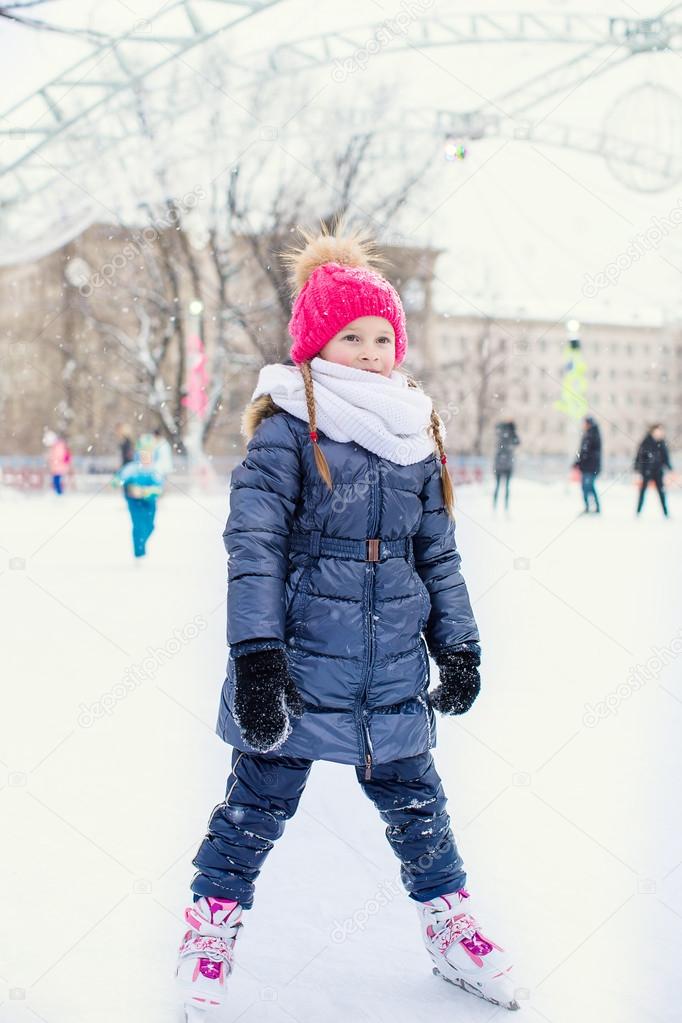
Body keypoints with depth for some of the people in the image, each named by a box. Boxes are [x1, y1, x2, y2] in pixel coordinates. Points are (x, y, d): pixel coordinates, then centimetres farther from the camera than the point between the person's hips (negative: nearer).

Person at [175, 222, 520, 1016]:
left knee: (414, 799, 14)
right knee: (261, 795, 5)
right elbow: (253, 541, -13)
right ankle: (213, 920, 25)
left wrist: (459, 647, 15)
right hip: (299, 656, -4)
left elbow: (437, 550, 16)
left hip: (394, 667, 5)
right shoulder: (286, 429, -8)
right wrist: (256, 651, -19)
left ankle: (451, 926, 32)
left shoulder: (415, 435, 10)